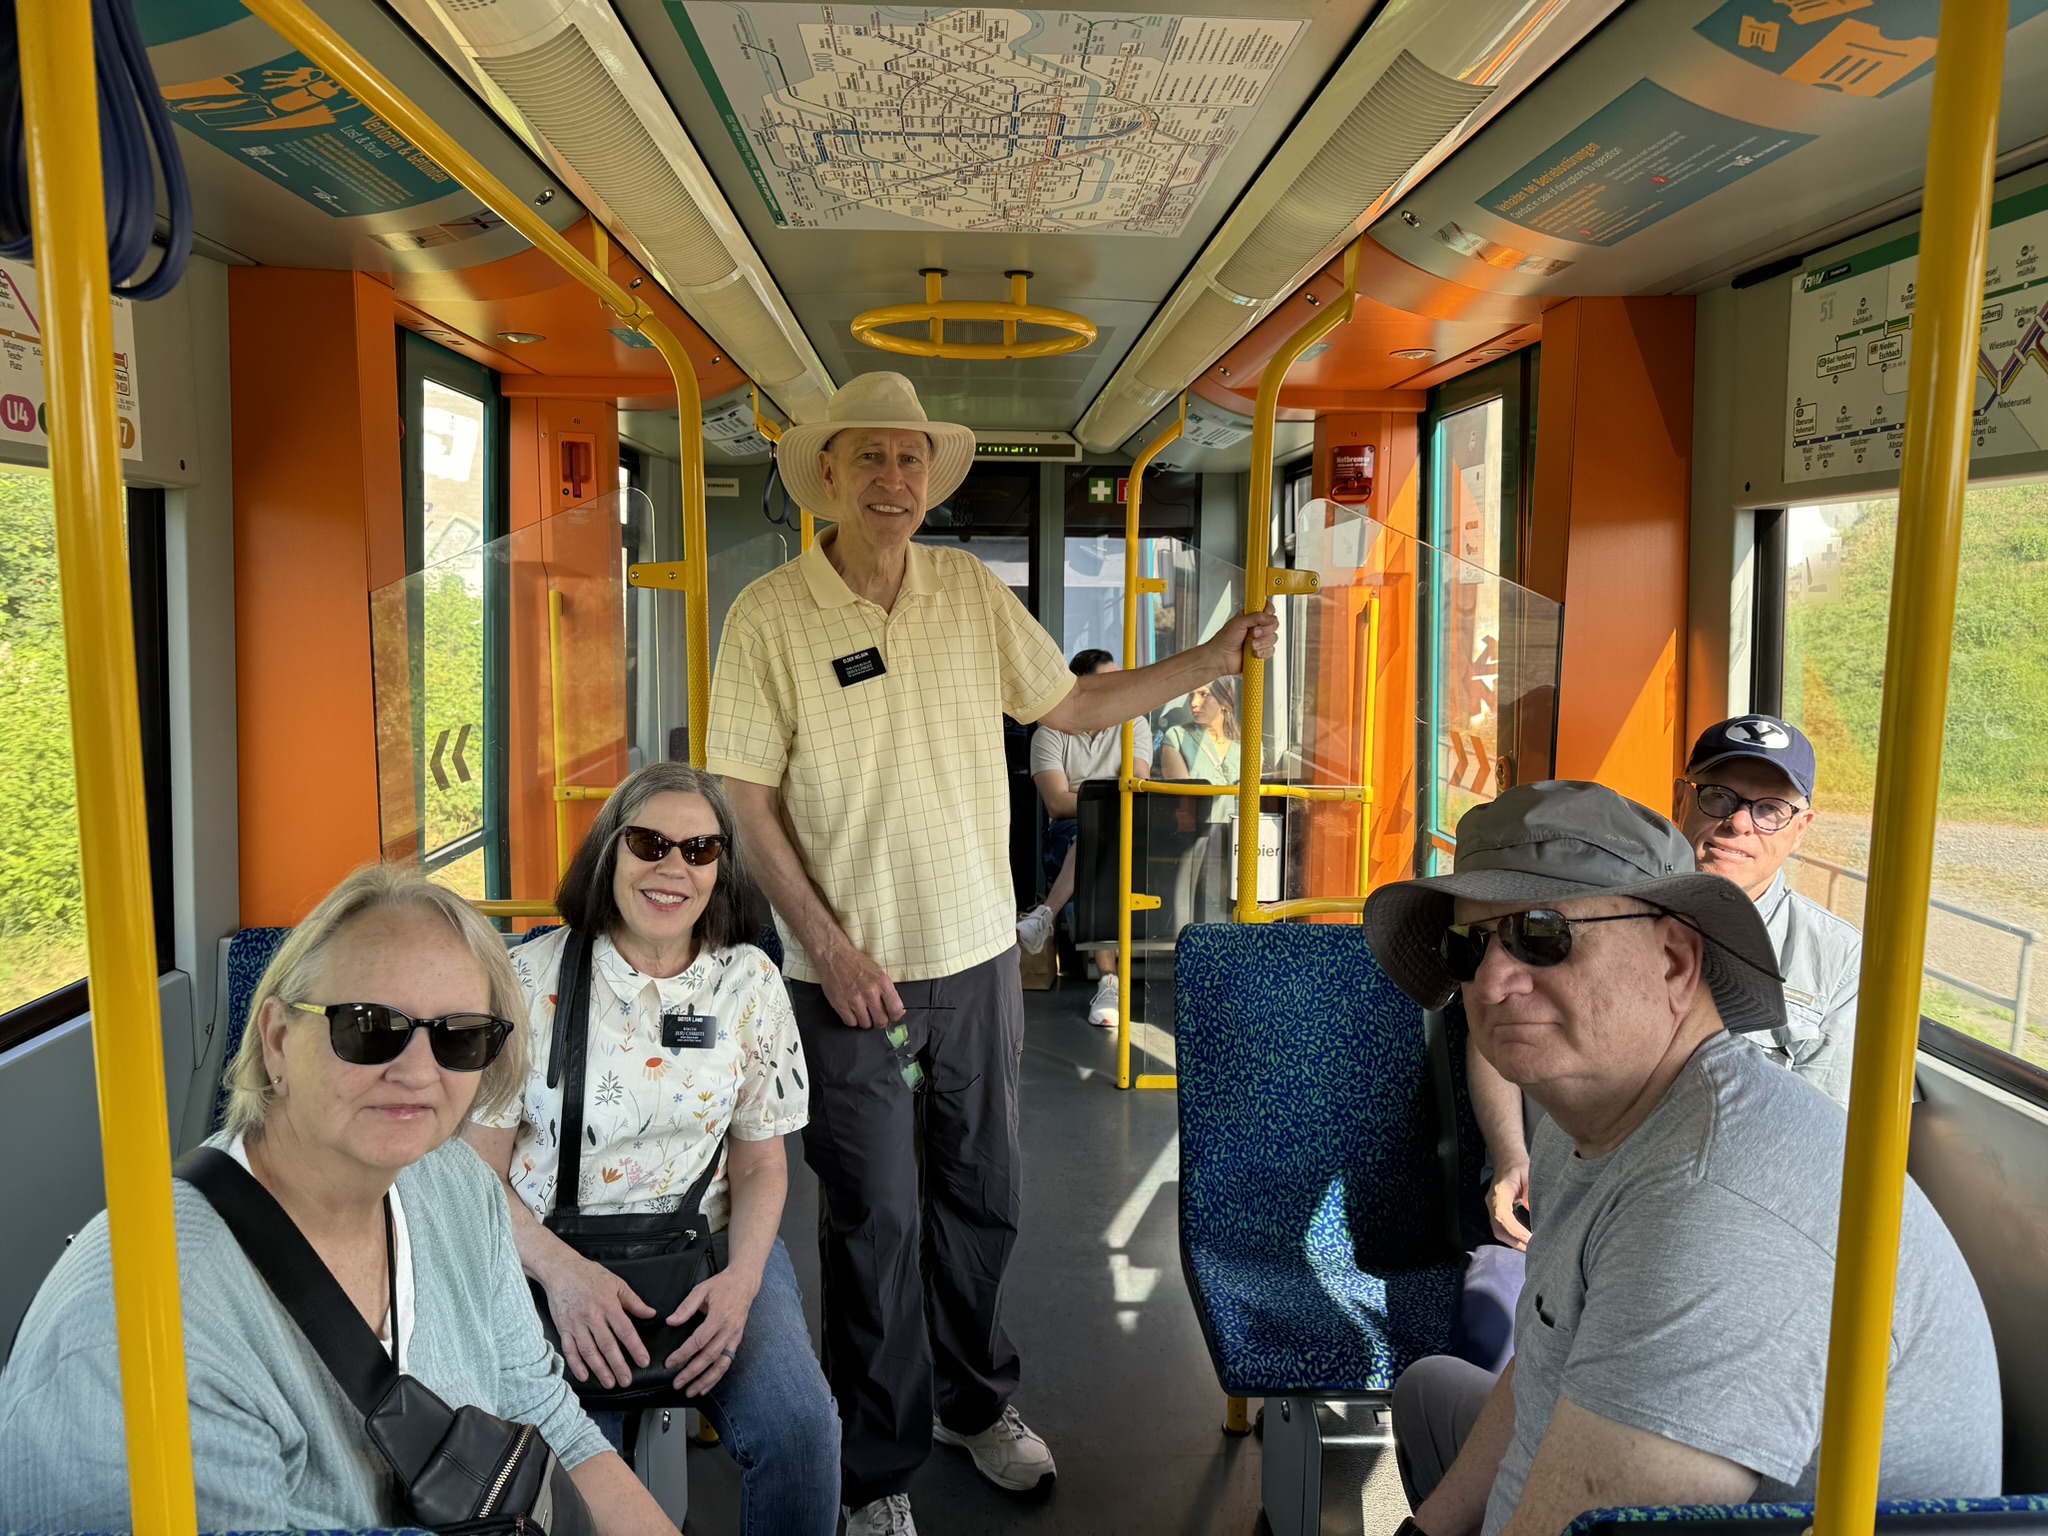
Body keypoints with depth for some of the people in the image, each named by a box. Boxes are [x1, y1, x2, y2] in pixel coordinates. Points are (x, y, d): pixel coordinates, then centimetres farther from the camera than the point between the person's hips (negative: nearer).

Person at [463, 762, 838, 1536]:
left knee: (799, 1426, -23)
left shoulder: (750, 984, 1)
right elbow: (478, 1171, -3)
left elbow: (761, 1164, 6)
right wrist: (562, 1271, -19)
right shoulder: (531, 978, -5)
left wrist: (741, 1279, -12)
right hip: (554, 1256, -1)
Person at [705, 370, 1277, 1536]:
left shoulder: (973, 590, 2)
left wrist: (1214, 660, 1)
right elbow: (748, 797, -9)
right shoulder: (770, 616, -9)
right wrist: (827, 944, -15)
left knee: (982, 1197, 17)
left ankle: (976, 1400, 41)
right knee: (876, 1222, 7)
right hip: (850, 970, -3)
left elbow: (1075, 706, 10)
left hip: (978, 956, 4)